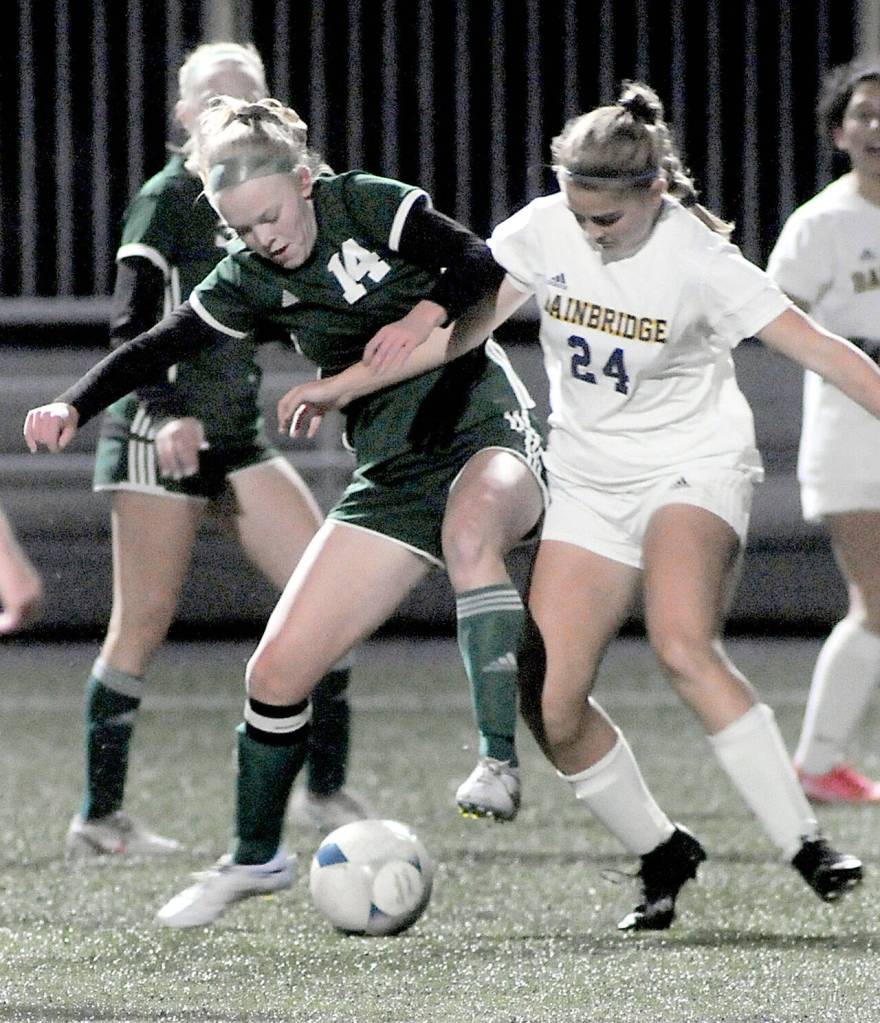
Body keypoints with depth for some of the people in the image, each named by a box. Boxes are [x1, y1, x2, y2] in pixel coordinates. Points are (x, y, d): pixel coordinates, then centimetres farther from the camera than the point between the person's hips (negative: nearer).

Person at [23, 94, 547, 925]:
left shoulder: (369, 208, -9)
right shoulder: (252, 280, 3)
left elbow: (486, 265, -11)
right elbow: (164, 344, 9)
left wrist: (428, 314, -29)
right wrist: (74, 405, -5)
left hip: (487, 431, -5)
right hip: (395, 474, 5)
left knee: (469, 529, -44)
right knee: (277, 671, -3)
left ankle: (499, 763, -43)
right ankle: (254, 858, 20)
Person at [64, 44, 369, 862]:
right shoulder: (166, 202, -10)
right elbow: (131, 324, -18)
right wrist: (166, 413, -31)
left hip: (235, 438, 7)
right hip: (159, 434, -7)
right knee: (144, 626, -6)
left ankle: (324, 789, 4)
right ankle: (98, 816, 1)